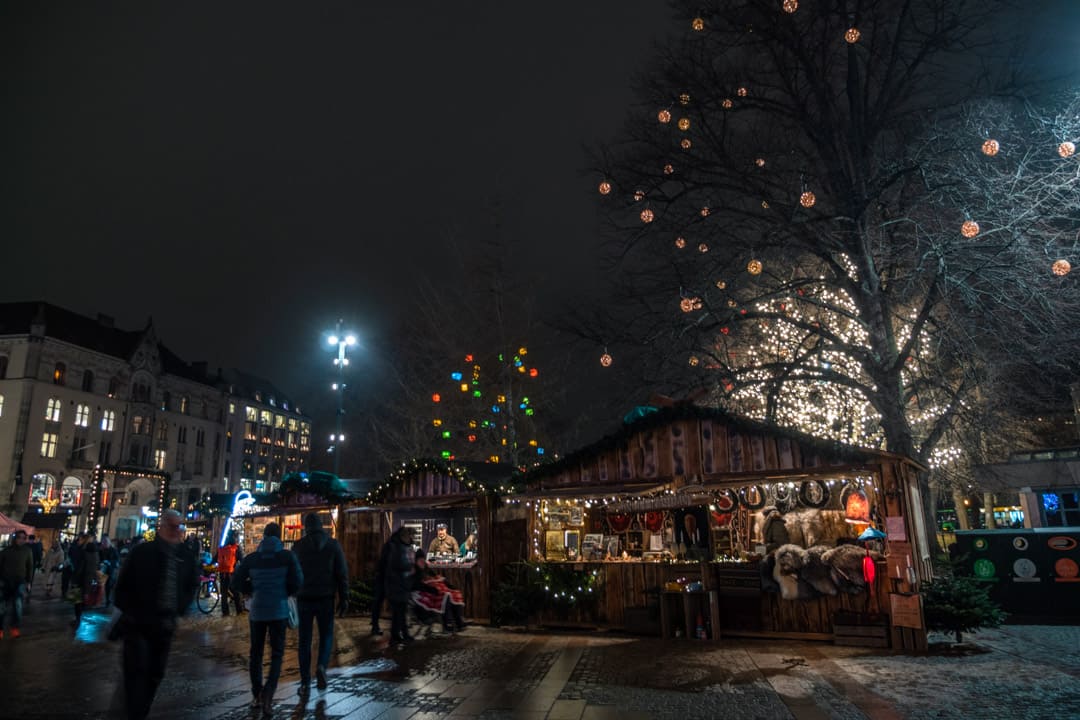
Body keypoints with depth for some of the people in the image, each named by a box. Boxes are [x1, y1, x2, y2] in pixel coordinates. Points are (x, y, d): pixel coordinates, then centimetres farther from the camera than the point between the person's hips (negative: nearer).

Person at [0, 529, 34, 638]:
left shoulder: (27, 551, 2)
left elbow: (30, 567, 7)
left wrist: (28, 582, 5)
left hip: (20, 582, -1)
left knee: (17, 603, -14)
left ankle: (15, 628, -2)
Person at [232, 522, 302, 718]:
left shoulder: (252, 558, -2)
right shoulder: (287, 556, -9)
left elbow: (237, 580, -1)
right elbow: (297, 582, -13)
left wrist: (254, 590, 13)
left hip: (257, 609, 2)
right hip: (279, 609, -2)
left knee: (256, 652, 17)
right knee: (277, 653, 6)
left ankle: (257, 695, 22)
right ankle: (268, 693, -13)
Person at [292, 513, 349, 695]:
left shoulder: (298, 546, -2)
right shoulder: (333, 545, -1)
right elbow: (342, 573, -3)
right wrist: (344, 598, 2)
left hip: (304, 598, 0)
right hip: (325, 598, 0)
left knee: (304, 640, 9)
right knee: (326, 635, 14)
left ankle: (305, 683, 8)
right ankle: (321, 666, -10)